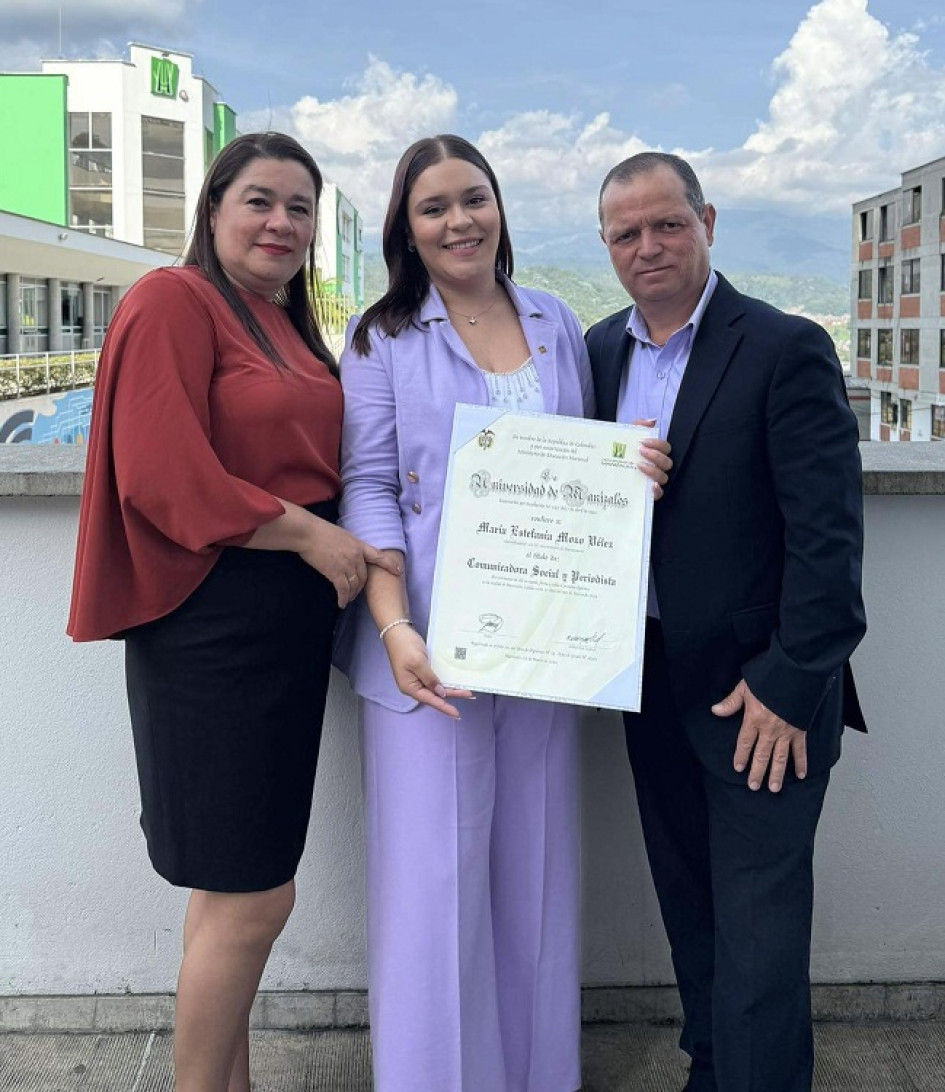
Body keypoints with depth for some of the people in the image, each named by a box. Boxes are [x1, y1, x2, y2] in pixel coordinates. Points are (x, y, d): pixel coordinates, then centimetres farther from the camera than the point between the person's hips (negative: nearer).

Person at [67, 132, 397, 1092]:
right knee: (251, 899, -2)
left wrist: (348, 543, 2)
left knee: (239, 887, 17)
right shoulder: (174, 300, -10)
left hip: (291, 619, 9)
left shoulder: (291, 327, 16)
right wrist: (309, 535, -16)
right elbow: (162, 475, -19)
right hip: (212, 623, -9)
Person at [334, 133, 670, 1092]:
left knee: (534, 868, 13)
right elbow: (368, 488, -6)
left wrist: (635, 467, -6)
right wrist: (394, 628, -19)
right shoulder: (383, 337, 1)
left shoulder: (557, 326, 12)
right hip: (430, 651, -3)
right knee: (433, 876, 0)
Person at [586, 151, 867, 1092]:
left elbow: (827, 535, -15)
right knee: (688, 904, 19)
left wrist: (788, 683, -17)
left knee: (758, 926, 1)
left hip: (759, 694, -6)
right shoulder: (600, 351, 8)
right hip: (652, 681, 6)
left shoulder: (786, 350, -11)